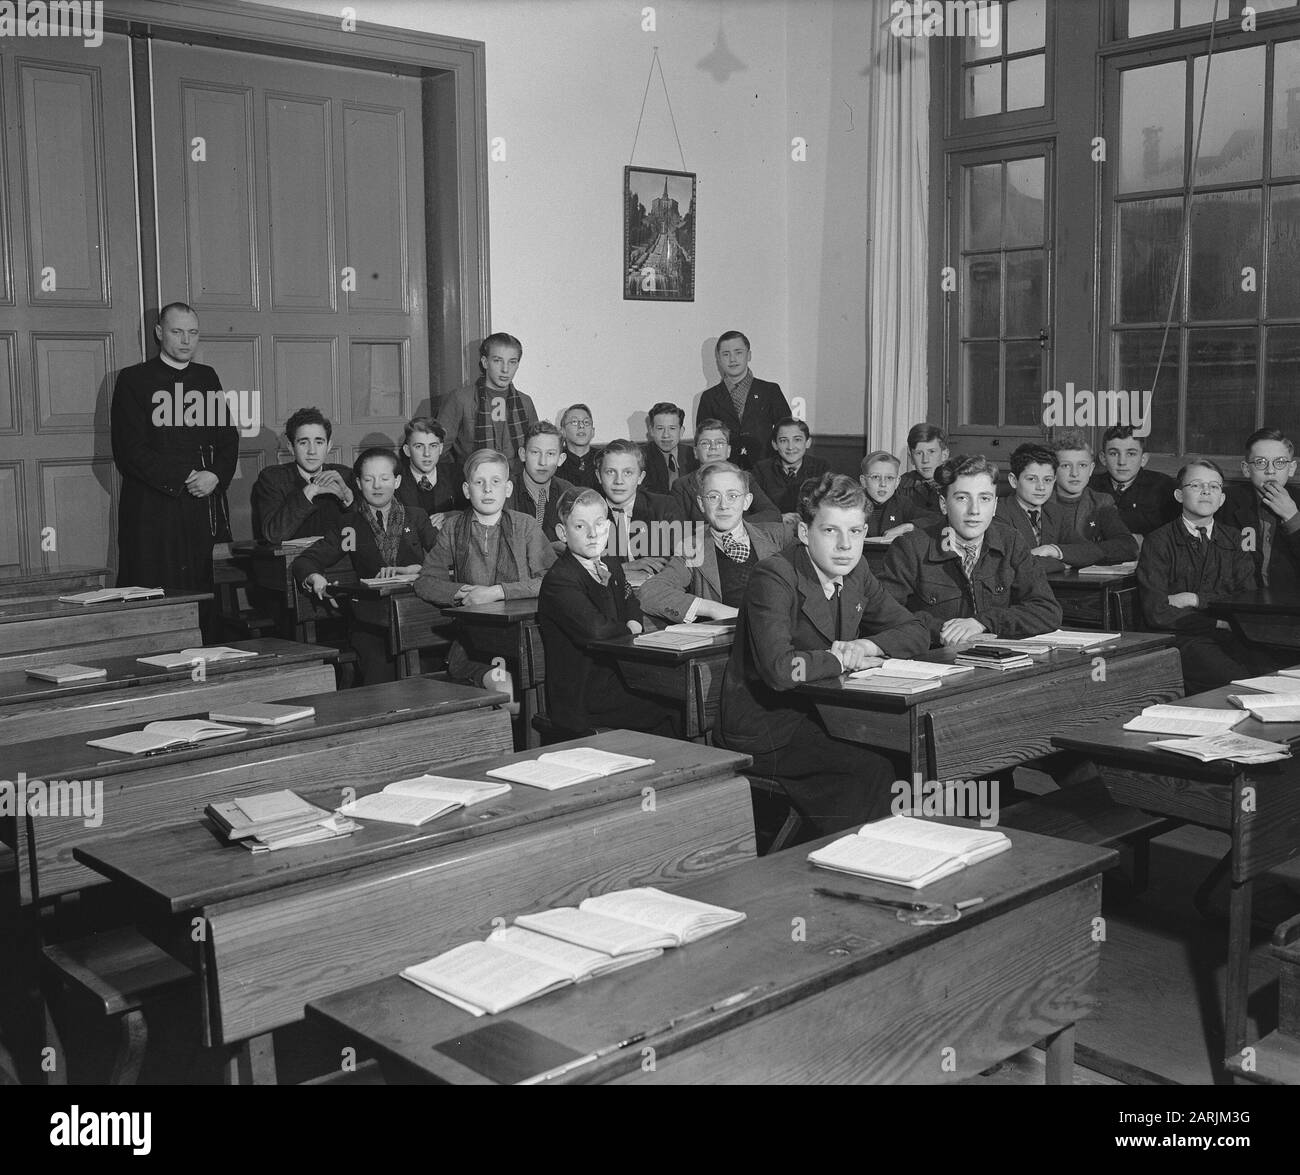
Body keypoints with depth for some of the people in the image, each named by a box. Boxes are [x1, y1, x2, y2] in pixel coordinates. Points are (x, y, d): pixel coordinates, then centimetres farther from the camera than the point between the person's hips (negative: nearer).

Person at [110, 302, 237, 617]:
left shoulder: (207, 377, 17)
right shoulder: (133, 379, 3)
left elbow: (228, 439, 14)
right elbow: (129, 451, -5)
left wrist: (216, 477, -7)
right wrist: (184, 480, -13)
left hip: (209, 509, 4)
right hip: (153, 511, -4)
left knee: (211, 606, 1)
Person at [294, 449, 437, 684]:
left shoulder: (416, 517, 17)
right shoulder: (347, 524, 15)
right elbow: (305, 561, 5)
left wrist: (408, 570, -14)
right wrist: (315, 578, -17)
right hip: (369, 621, 0)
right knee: (379, 671, -27)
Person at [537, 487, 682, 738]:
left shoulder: (612, 567, 13)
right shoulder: (558, 581, -17)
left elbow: (630, 603, 31)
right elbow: (594, 630, -31)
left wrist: (633, 624, 5)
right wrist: (627, 630, -9)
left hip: (615, 678, 9)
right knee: (674, 716, -18)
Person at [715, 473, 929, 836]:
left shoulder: (855, 571, 5)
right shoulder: (773, 577, -20)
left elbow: (913, 631, 12)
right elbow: (779, 669, -34)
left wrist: (867, 645, -9)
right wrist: (843, 658, -18)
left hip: (816, 714, 8)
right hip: (763, 727, -8)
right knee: (874, 769, -24)